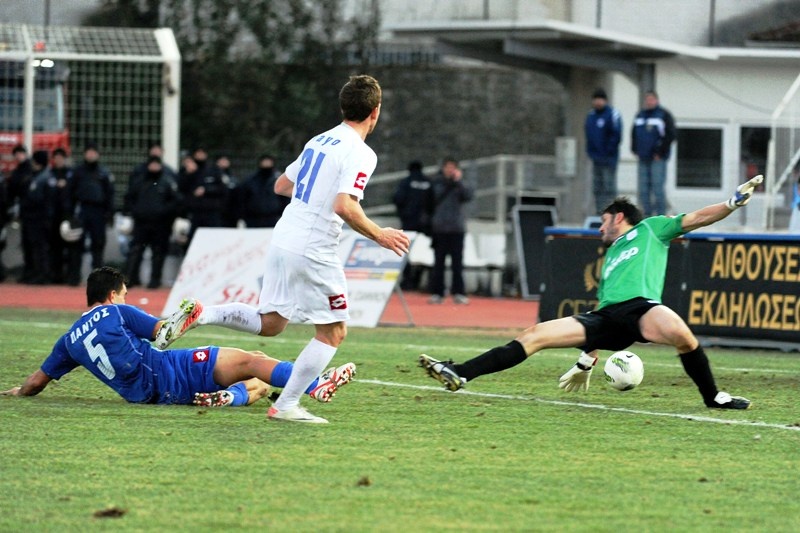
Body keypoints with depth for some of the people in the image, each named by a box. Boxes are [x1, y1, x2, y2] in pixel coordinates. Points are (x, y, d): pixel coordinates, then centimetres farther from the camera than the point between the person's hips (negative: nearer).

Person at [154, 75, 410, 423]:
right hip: (313, 251, -8)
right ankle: (286, 405, 0)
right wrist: (379, 235, -12)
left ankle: (198, 314, 0)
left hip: (282, 240, 8)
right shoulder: (360, 153, -12)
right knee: (333, 332, 5)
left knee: (269, 323, 17)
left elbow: (282, 185, 24)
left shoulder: (318, 141, 14)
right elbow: (345, 206, -24)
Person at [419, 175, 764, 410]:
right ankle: (459, 375, -12)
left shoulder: (650, 229, 22)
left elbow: (698, 218, 12)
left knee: (679, 333, -40)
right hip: (605, 318, 6)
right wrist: (587, 362, 31)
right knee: (534, 335, -6)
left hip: (641, 307, -6)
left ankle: (712, 396, -16)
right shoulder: (610, 257, 37)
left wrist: (735, 201, -3)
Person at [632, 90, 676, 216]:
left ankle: (661, 216, -7)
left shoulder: (664, 115, -2)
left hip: (658, 159, -6)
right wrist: (635, 150, 10)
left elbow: (670, 135, -7)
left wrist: (660, 153, -11)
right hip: (643, 159, 6)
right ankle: (647, 214, 11)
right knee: (643, 189, 6)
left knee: (658, 187, -9)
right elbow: (634, 134, 24)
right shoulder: (640, 115, 16)